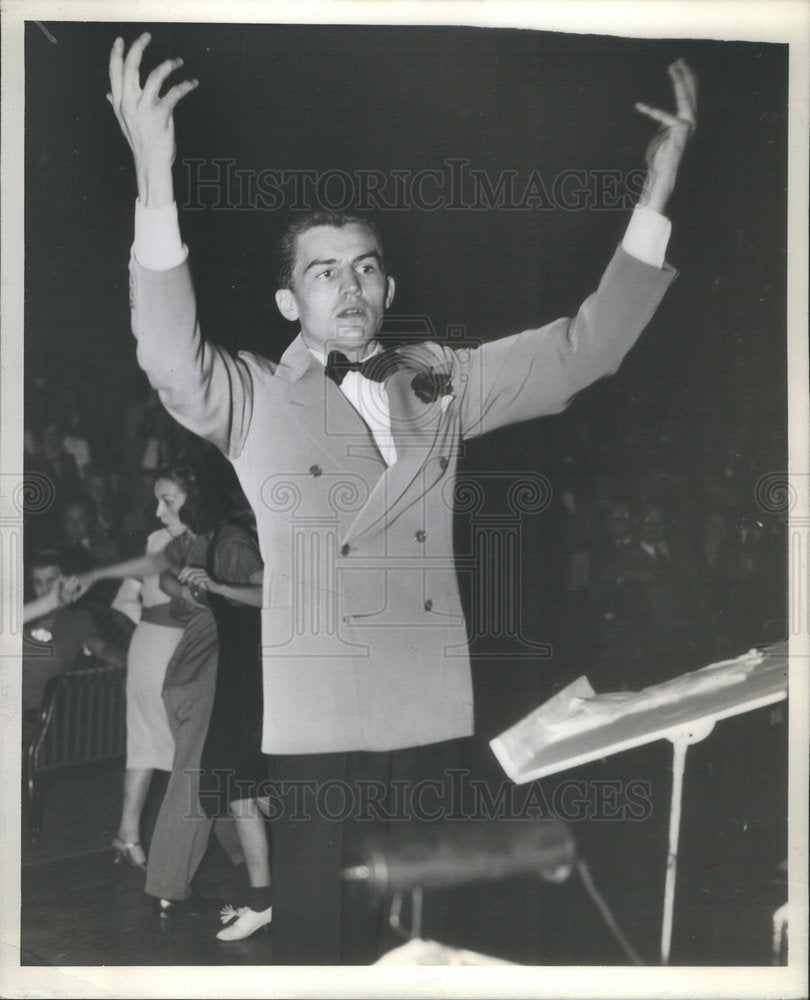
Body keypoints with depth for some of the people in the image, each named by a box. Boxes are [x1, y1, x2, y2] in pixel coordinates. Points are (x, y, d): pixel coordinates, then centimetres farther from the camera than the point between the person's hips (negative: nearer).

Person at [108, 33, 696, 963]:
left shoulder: (439, 383, 10)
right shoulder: (252, 398, 0)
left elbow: (583, 347, 5)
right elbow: (170, 360, -21)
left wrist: (656, 189, -5)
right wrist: (155, 181, -33)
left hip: (433, 714, 3)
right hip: (317, 723, -3)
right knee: (316, 928, 5)